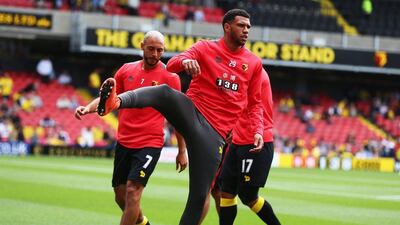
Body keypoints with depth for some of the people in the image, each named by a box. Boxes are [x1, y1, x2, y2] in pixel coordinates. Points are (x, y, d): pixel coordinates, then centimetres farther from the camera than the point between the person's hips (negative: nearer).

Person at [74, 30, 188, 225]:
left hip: (150, 143, -5)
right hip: (124, 142, 5)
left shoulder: (170, 77, -4)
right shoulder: (126, 70, 6)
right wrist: (88, 108, -8)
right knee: (120, 196, 12)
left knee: (133, 191, -18)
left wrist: (182, 151, 1)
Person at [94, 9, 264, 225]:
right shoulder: (206, 48, 5)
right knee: (164, 92, -35)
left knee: (199, 195, -5)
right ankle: (114, 101, -60)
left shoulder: (254, 63, 13)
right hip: (191, 111, -2)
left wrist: (258, 131, 1)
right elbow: (171, 65, -8)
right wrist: (185, 61, -32)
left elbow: (255, 103, 18)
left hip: (214, 132, 2)